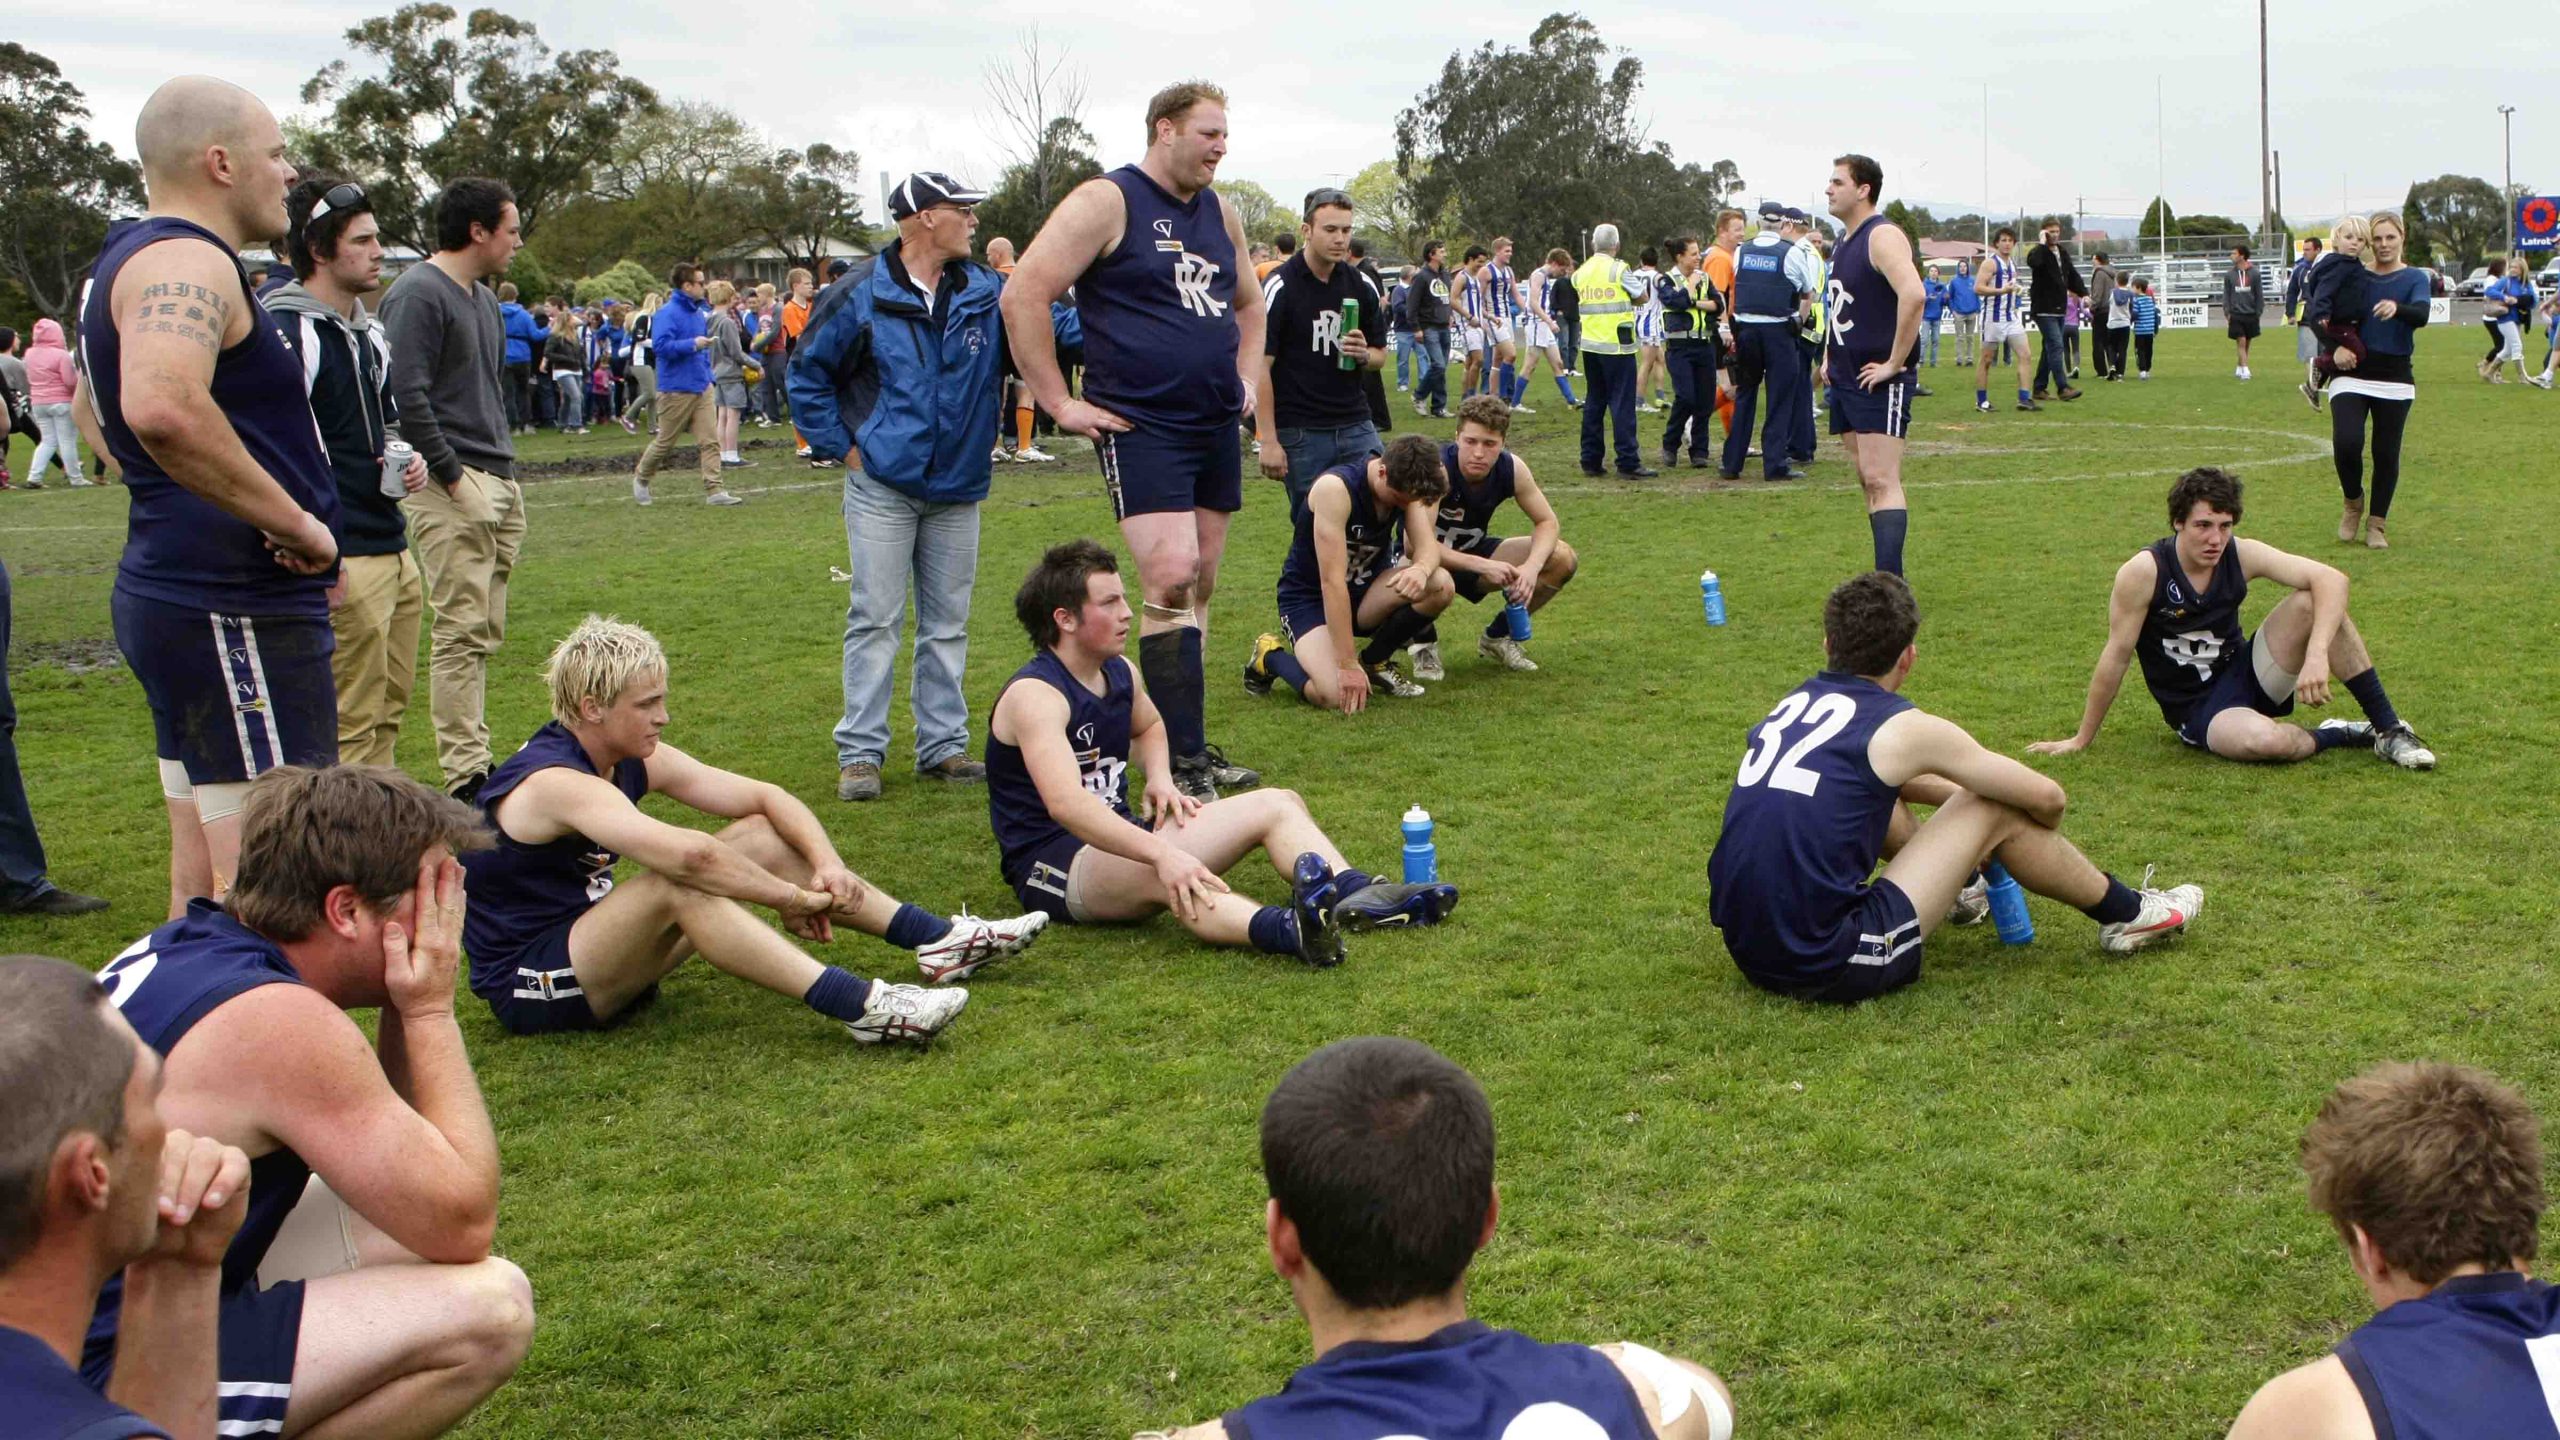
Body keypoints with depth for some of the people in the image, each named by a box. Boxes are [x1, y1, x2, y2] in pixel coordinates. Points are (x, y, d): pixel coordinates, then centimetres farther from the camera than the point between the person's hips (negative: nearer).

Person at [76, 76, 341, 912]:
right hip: (236, 610, -11)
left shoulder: (128, 259, 18)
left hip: (172, 588, 11)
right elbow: (164, 406, -35)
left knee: (205, 875, 16)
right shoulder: (188, 262, -15)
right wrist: (295, 523, -25)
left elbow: (99, 409, 35)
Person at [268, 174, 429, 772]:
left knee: (390, 711, 15)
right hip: (344, 565, -10)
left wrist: (409, 459, 8)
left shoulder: (368, 331, 16)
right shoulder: (290, 332, -13)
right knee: (352, 724, -6)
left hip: (395, 553, 10)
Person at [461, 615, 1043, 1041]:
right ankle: (859, 1006, -42)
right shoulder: (555, 782, -26)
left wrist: (827, 863, -15)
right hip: (530, 987, -9)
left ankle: (940, 941, -4)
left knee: (761, 838, -1)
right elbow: (687, 853, -38)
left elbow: (767, 797, 2)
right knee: (677, 885, -35)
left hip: (591, 948, 9)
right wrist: (791, 898, -28)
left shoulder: (635, 759, 1)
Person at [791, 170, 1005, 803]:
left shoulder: (987, 293, 4)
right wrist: (842, 445, -2)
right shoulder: (861, 295, -5)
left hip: (958, 489, 4)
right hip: (882, 487, -4)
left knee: (948, 623, 10)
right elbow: (807, 374, 3)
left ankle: (944, 745, 18)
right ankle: (859, 753, 3)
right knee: (876, 621, -3)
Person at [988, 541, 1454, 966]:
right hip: (1053, 865, -10)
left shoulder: (1118, 674, 9)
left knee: (1278, 805, 0)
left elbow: (1149, 725, 34)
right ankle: (1284, 929, -70)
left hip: (1118, 837, 10)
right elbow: (1065, 803, -36)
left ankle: (1358, 896, -28)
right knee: (1163, 874, -42)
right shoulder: (1035, 695, -20)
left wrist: (1160, 777, 9)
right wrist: (1162, 853, -48)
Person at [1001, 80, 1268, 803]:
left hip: (1217, 426, 8)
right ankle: (1182, 760, -11)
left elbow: (1247, 304, 32)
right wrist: (1061, 403, -14)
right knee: (1170, 578, -16)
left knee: (1198, 585, 10)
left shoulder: (1220, 213, 15)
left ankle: (1190, 747, 19)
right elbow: (1022, 296, -14)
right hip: (1140, 426, -8)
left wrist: (1246, 379, 18)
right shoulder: (1106, 202, -8)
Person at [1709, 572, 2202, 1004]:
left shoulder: (1793, 705, 13)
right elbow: (2046, 798, 4)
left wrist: (1963, 795, 37)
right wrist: (2038, 842, 26)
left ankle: (1961, 888, 50)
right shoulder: (1902, 728, -7)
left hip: (1749, 951, 7)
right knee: (1995, 811, 4)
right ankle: (2125, 914, 24)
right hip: (1831, 969, -7)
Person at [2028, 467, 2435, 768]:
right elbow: (2116, 656, -14)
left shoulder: (2242, 555, -11)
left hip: (2245, 673, 4)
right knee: (2263, 741, -38)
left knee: (2313, 603, -20)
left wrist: (2316, 655, -34)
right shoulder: (2144, 571, -20)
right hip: (2195, 708, -4)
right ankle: (2338, 735, -2)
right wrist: (2082, 739, -8)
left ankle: (2390, 730, -10)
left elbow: (2331, 580, -18)